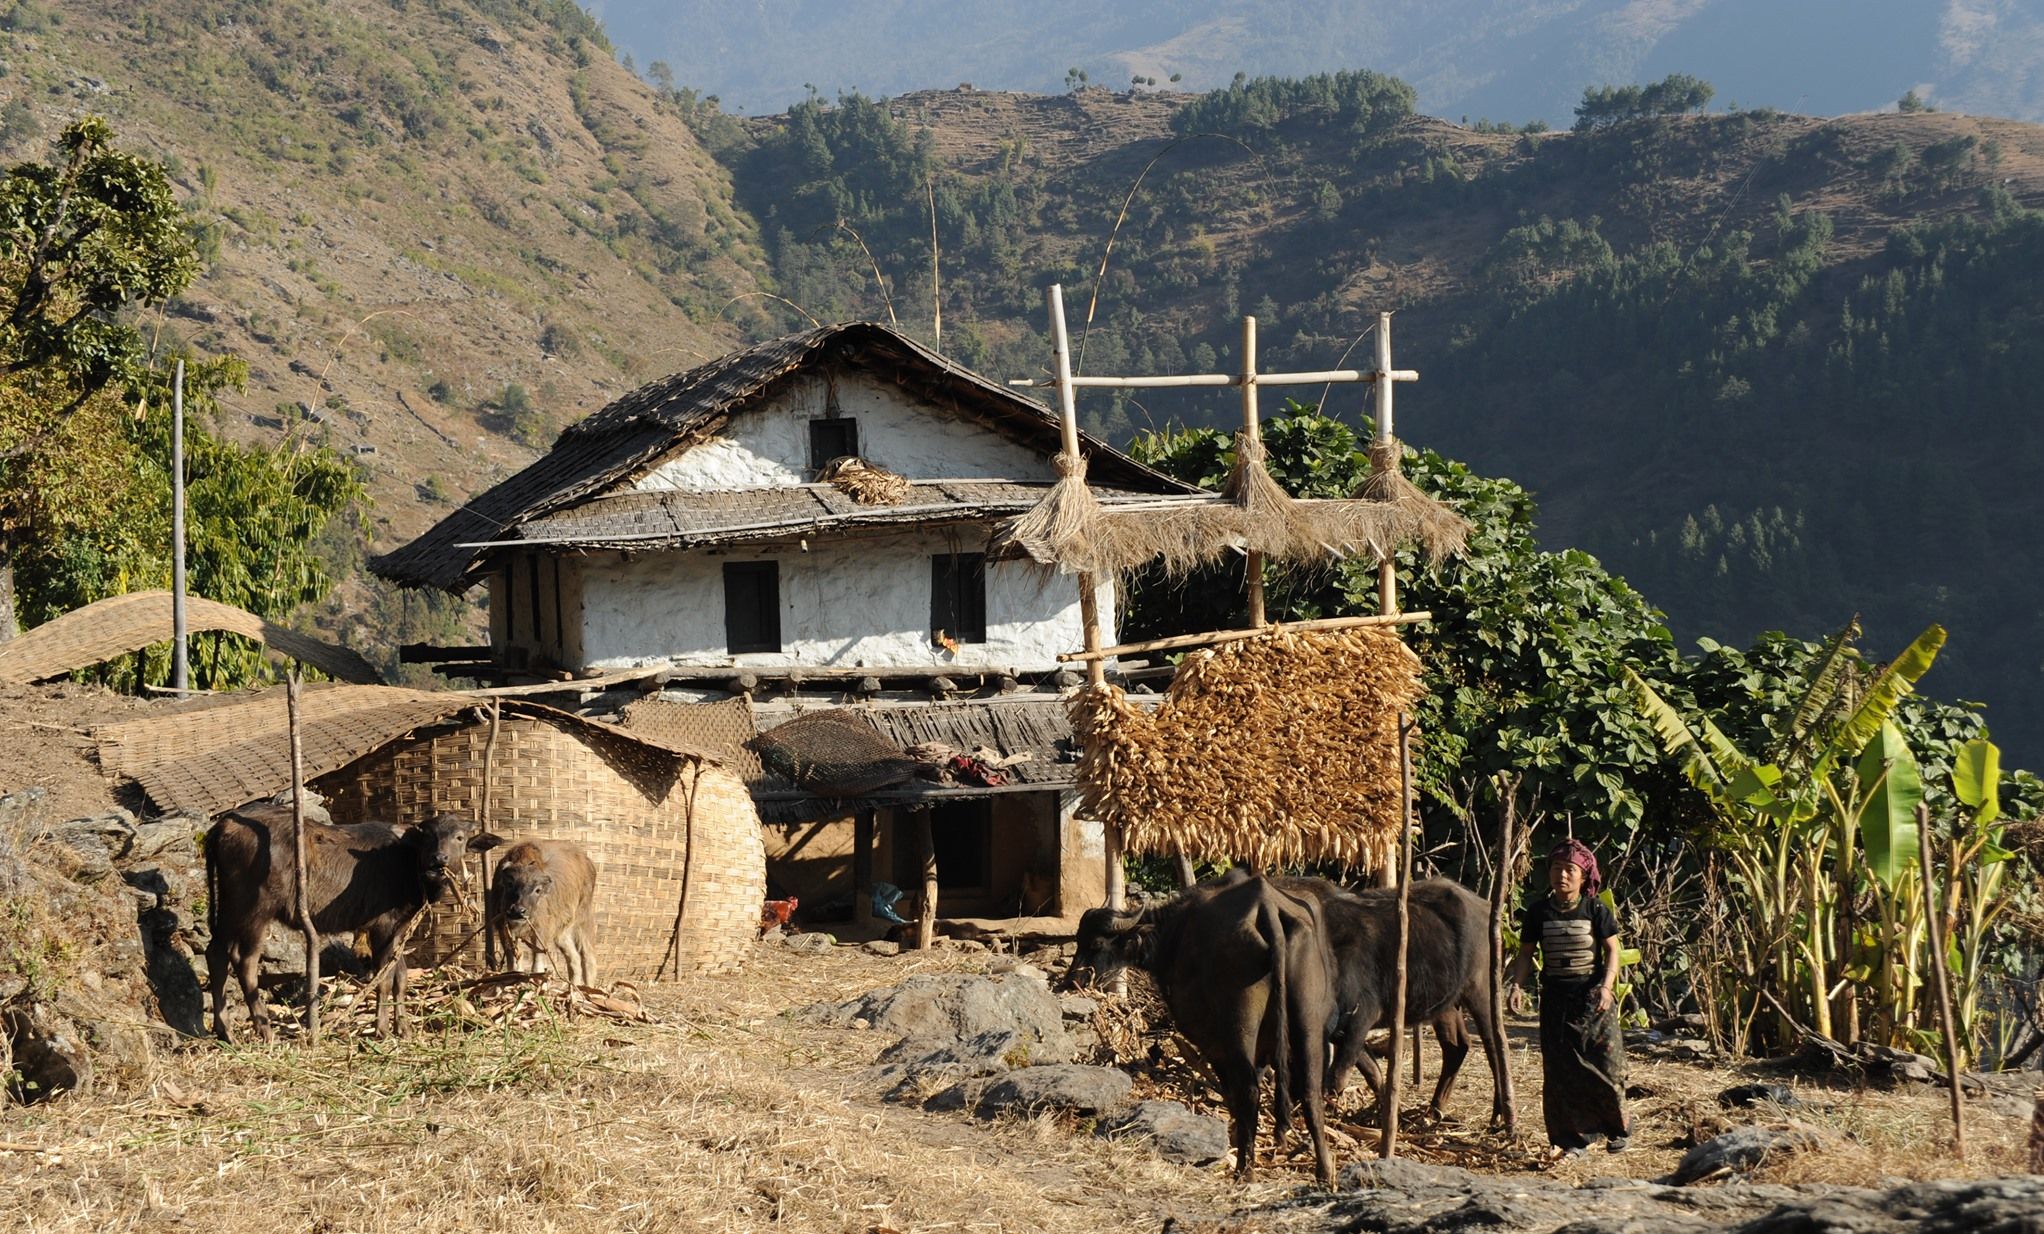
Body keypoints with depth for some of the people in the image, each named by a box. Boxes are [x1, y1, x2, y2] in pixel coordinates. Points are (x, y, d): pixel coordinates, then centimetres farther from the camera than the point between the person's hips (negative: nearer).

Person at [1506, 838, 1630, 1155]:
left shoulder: (1596, 910, -3)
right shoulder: (1538, 911, 2)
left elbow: (1612, 950, -1)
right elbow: (1526, 953, 7)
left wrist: (1606, 986, -16)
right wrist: (1518, 986, -8)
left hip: (1592, 996, -2)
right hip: (1555, 996, 2)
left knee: (1605, 1063, -3)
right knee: (1561, 1070, 0)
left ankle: (1617, 1129, 16)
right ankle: (1572, 1139, 7)